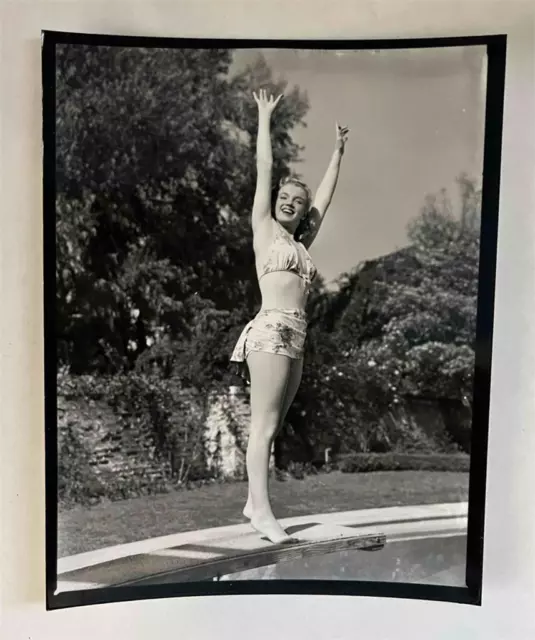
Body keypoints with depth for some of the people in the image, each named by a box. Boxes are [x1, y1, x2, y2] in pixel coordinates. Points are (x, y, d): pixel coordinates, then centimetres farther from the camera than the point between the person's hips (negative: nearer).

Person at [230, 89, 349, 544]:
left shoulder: (301, 242, 22)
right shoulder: (264, 229, 9)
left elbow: (325, 197, 32)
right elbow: (264, 170, 10)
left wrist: (338, 151, 40)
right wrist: (265, 119, 16)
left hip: (295, 338, 7)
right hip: (271, 331, -7)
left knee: (271, 426, 6)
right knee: (264, 424, -10)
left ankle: (254, 502, 10)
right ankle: (262, 509, -11)